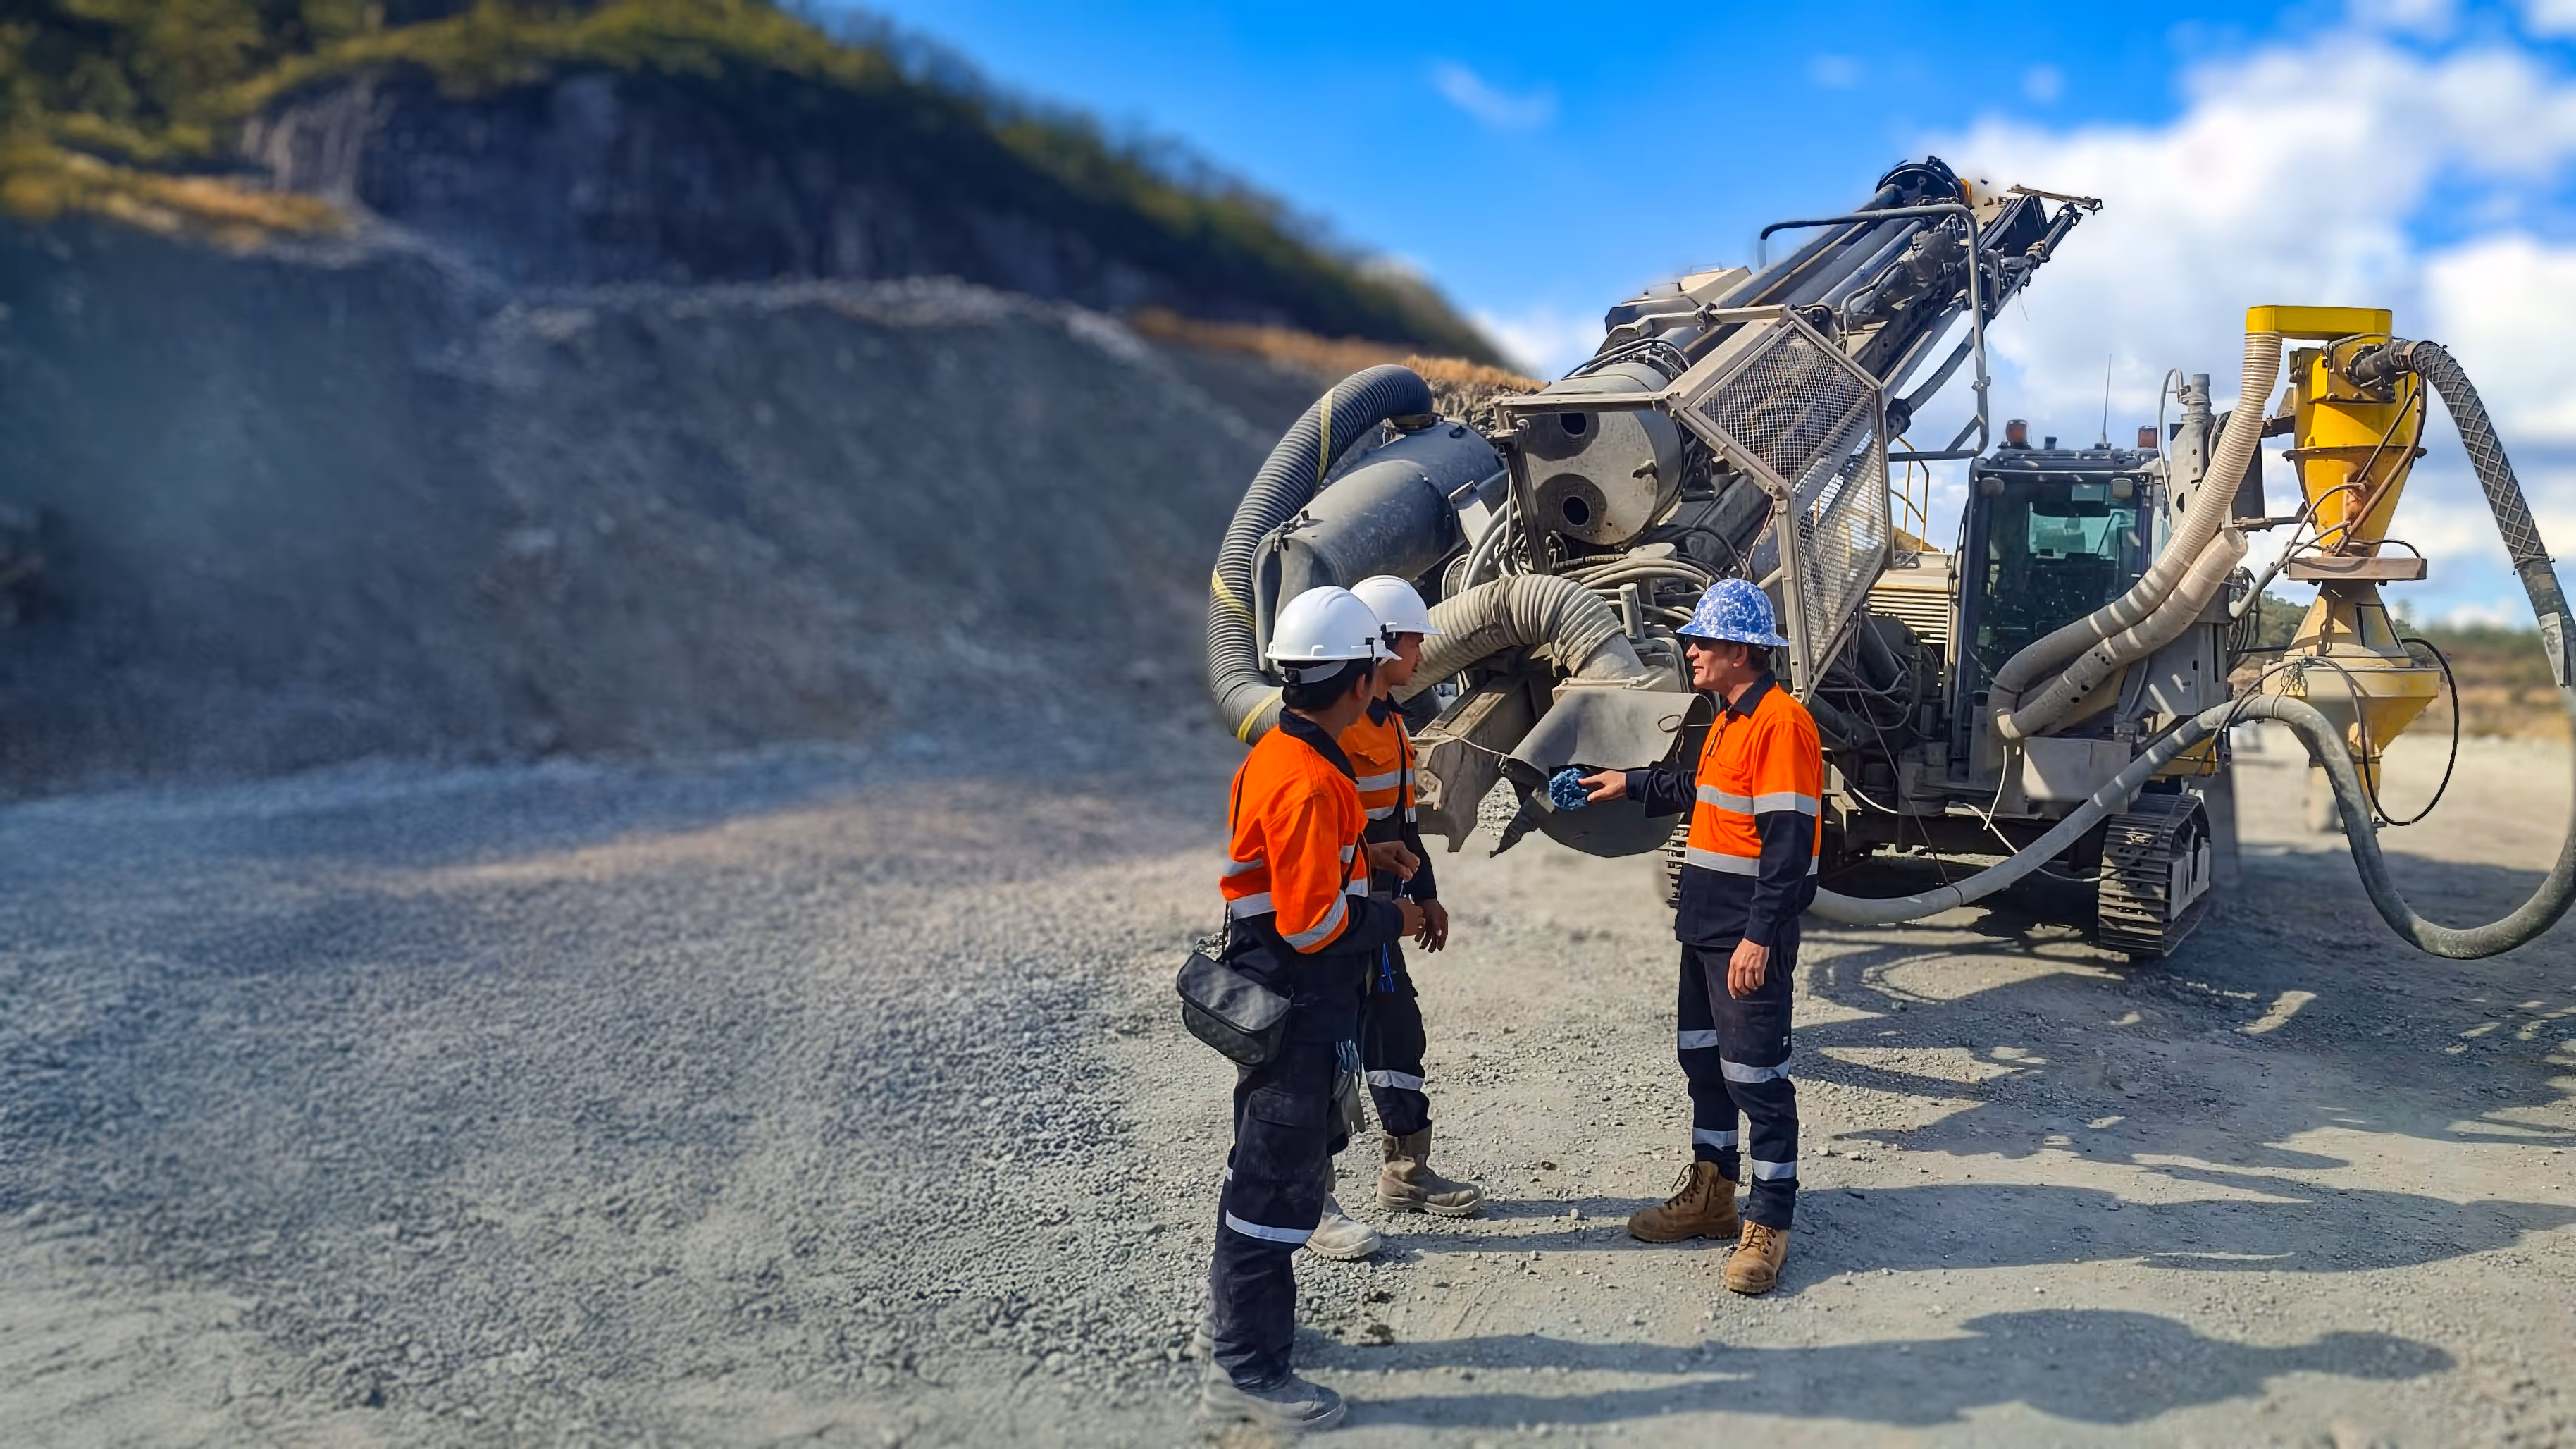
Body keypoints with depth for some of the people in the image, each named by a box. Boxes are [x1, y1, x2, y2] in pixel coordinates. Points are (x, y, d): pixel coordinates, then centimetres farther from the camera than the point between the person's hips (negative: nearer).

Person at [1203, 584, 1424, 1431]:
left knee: (1266, 1163, 23)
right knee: (1279, 1179, -2)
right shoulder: (1308, 781, -24)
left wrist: (1363, 859, 9)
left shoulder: (1279, 754, 8)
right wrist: (1391, 921, -9)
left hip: (1286, 998, 11)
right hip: (1296, 1004, -11)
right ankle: (1247, 1369, 7)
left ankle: (1242, 1314, 39)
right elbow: (1312, 923, -24)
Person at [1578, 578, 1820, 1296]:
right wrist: (1630, 785, 35)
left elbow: (1788, 840, -24)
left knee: (1756, 1076, -3)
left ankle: (1769, 1225, 7)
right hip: (1705, 926, 10)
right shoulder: (1729, 719, 13)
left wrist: (1760, 938, -26)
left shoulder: (1781, 721, -19)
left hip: (1750, 939, -10)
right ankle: (1710, 1195, 32)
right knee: (1702, 1057, 18)